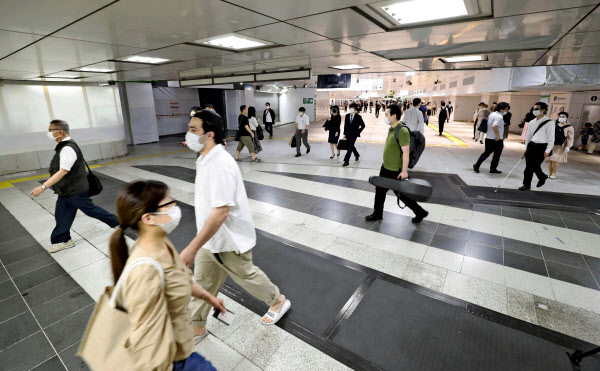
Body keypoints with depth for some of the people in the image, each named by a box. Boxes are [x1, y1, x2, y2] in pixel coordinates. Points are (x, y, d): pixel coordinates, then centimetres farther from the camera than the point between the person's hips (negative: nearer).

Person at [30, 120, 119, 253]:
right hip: (66, 190, 9)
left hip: (75, 190, -9)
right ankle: (63, 241, 25)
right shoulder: (64, 146, 7)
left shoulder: (68, 149, -24)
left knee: (90, 210, 3)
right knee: (62, 216, 13)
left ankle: (117, 222, 18)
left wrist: (43, 186, -32)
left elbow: (63, 171, -31)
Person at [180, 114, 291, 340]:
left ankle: (278, 301, 41)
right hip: (210, 237, 8)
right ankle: (196, 326, 41)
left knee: (246, 275, 15)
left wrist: (192, 248, -32)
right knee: (202, 282, 19)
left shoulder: (220, 166, -30)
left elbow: (220, 212, -34)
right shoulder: (206, 159, 2)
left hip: (228, 240, -8)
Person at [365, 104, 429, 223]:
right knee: (380, 190, 15)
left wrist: (404, 171, -25)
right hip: (385, 168, 9)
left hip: (396, 171, -9)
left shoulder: (402, 131, -22)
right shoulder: (391, 129, 8)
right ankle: (377, 214, 30)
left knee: (402, 194, 6)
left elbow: (406, 152, -24)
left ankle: (420, 212, 25)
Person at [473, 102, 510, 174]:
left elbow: (488, 124, 20)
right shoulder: (499, 117, -19)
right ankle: (493, 169, 17)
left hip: (489, 138, 8)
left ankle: (477, 165, 5)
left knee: (486, 153, 16)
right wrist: (498, 136, -24)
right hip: (497, 140, -8)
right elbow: (494, 126, -33)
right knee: (497, 155, 8)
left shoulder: (492, 114, 8)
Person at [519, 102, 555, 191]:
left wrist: (547, 151, -13)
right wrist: (526, 148, 16)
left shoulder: (549, 123, -6)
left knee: (535, 166, -6)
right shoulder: (532, 122, 11)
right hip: (531, 145, 5)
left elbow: (551, 138, -8)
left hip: (541, 147, -5)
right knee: (529, 166, 4)